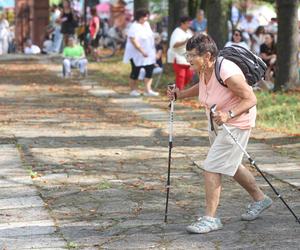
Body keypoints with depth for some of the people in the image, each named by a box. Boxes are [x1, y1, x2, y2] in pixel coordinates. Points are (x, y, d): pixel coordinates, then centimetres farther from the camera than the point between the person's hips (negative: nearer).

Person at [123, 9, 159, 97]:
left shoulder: (146, 24, 7)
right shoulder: (134, 27, -19)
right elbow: (133, 41, -25)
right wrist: (142, 51, -27)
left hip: (148, 53, 8)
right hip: (137, 53, -8)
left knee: (150, 70, -1)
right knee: (135, 71, 4)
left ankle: (148, 90, 1)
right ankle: (133, 90, 16)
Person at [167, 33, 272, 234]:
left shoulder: (227, 72, -31)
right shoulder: (203, 70, -6)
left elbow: (251, 99, -25)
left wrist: (229, 114, -38)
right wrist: (181, 94, 2)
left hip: (236, 123, -9)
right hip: (217, 122, 9)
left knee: (211, 168, -12)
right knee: (229, 165, 22)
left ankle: (211, 218, -3)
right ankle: (260, 199, 41)